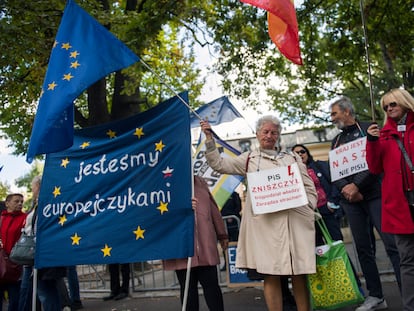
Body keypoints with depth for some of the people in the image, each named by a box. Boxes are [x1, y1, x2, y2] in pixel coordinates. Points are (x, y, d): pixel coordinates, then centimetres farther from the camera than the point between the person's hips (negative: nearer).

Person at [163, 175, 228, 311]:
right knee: (188, 288, 4)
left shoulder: (200, 182, 17)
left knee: (211, 284, 5)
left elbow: (213, 209, 21)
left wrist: (222, 235, 24)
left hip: (206, 245, 3)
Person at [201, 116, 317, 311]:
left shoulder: (292, 159, 18)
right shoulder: (249, 159, 15)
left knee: (299, 274, 4)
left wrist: (308, 209, 3)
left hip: (295, 221, 2)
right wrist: (209, 137, 0)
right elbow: (218, 164, 8)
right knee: (270, 275, -3)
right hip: (265, 223, -1)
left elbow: (309, 188, 18)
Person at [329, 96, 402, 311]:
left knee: (392, 243, -10)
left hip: (374, 194, -5)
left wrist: (357, 185, -14)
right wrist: (346, 188, -10)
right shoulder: (336, 141, 17)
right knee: (363, 248, 6)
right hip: (351, 200, 5)